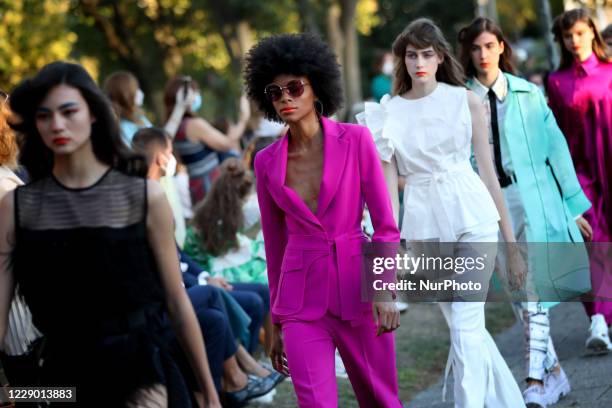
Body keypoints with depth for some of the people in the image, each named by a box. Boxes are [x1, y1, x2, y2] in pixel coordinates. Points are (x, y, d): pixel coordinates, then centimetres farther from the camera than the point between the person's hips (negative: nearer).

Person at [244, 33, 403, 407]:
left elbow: (386, 224, -4)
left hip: (357, 293, -1)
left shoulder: (356, 140, -3)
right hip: (302, 300, 1)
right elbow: (275, 243, 13)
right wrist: (277, 324, 15)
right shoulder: (267, 162, 5)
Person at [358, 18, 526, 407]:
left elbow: (488, 171, 3)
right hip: (424, 222, 3)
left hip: (472, 216, -2)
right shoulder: (389, 112, 4)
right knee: (465, 327, 12)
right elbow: (389, 184, 2)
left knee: (466, 327, -11)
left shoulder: (465, 100, 0)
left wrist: (512, 243, 3)